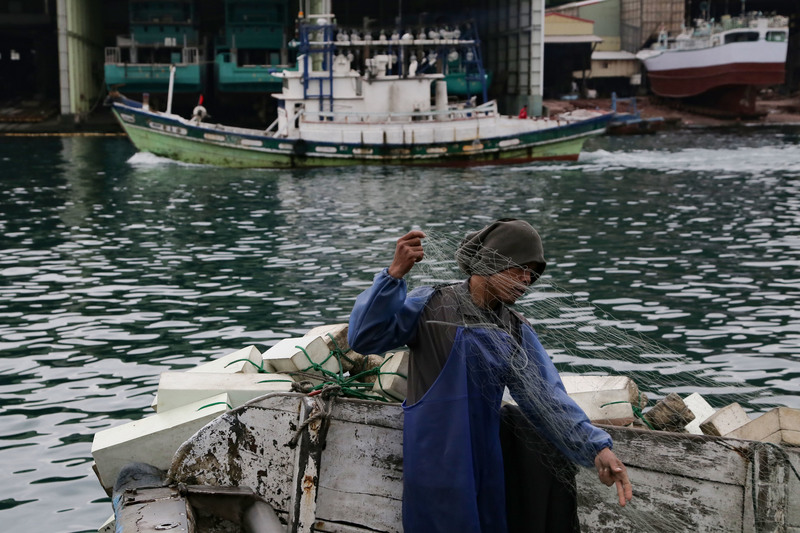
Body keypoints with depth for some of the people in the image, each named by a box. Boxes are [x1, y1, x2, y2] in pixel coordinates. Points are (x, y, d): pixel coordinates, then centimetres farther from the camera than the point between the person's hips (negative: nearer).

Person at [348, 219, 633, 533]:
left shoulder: (516, 332, 7)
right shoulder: (431, 306, -7)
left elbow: (546, 398, -3)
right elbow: (364, 339, -17)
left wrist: (595, 448, -17)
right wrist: (394, 275, -28)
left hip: (485, 464, 6)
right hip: (435, 462, -5)